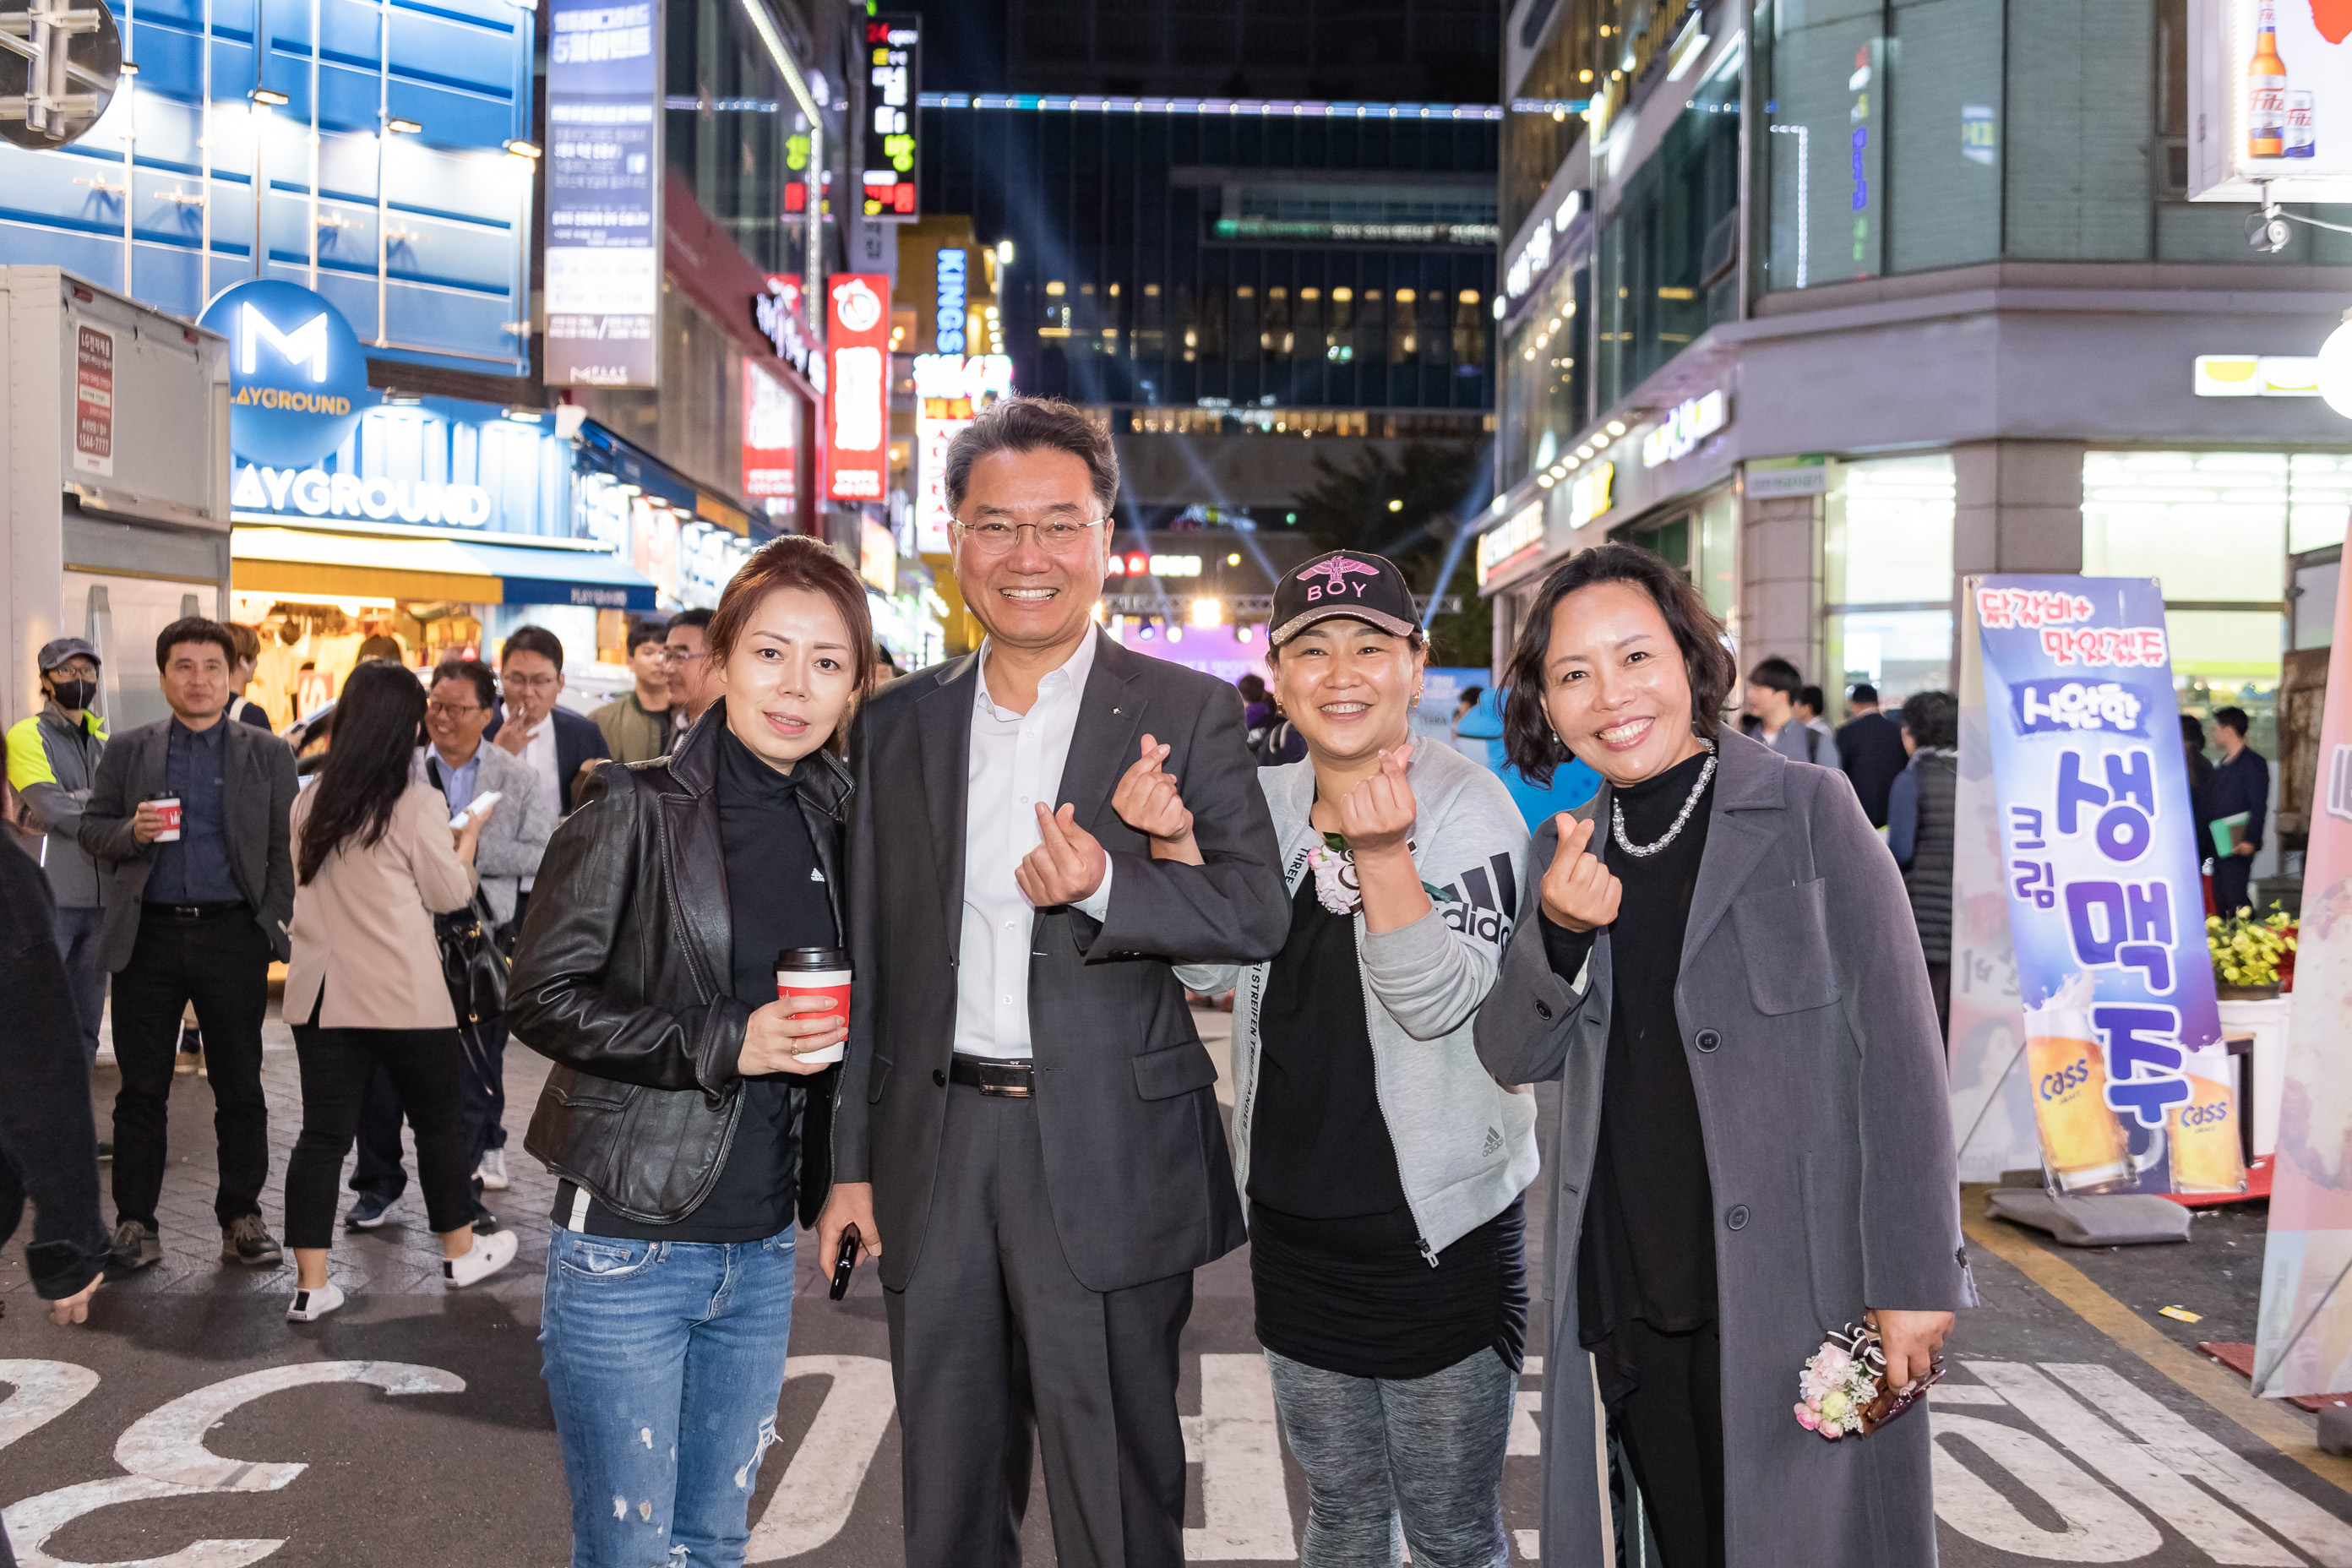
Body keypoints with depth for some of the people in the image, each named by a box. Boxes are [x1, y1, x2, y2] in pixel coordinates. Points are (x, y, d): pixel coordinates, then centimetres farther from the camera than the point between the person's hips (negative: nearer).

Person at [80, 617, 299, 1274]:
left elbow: (286, 848, 4)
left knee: (240, 1088, 5)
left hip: (232, 934, -1)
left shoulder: (267, 754, 6)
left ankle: (242, 1219, 15)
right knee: (142, 1088, 5)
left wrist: (274, 924, -5)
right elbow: (91, 829, 9)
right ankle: (135, 1223, 13)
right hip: (148, 936, 1)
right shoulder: (127, 750, 9)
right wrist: (132, 832, -12)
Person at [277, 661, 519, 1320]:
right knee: (439, 1120, 14)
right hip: (405, 994, -4)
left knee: (323, 1133, 5)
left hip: (321, 990, 4)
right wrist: (468, 837, 13)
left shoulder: (311, 801, 4)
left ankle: (310, 1284, 3)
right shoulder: (417, 803, -11)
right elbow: (451, 894, -3)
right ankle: (460, 1251, 29)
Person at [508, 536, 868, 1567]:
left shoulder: (837, 820, 6)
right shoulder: (636, 813, -10)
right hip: (630, 1242, -5)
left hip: (761, 1249, 5)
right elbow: (543, 997, -13)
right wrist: (723, 1044, -20)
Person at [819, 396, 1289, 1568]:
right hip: (935, 1153, 4)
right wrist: (851, 1161, 9)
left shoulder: (1187, 712, -1)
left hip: (1105, 1161, -3)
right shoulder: (898, 723, 9)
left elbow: (1258, 913, -9)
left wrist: (1104, 885, -27)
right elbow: (871, 956, 11)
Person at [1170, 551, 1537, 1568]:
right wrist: (1174, 845, -12)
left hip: (1440, 1227, -5)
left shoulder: (1465, 805, -12)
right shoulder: (1265, 803, 5)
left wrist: (1382, 854, -34)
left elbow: (1440, 1004, -20)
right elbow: (1215, 971, 3)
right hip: (1294, 1218, 5)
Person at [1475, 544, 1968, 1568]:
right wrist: (1557, 933, -13)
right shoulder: (1569, 851, 8)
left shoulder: (1807, 811, -7)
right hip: (1623, 1299, 4)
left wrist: (1913, 1279, -11)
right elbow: (1514, 1058, 6)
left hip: (1793, 1288, -4)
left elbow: (1898, 1053, -8)